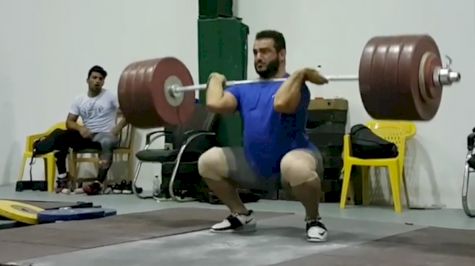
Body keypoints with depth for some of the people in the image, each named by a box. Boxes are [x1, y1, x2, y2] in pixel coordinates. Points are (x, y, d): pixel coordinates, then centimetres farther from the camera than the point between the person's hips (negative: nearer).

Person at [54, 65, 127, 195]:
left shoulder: (110, 96, 0)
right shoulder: (79, 100, 10)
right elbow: (69, 122, 6)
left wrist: (116, 130, -18)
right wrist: (80, 128, -16)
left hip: (105, 135, -4)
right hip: (86, 135, 4)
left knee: (106, 143, -41)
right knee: (62, 138, -22)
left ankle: (98, 183, -48)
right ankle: (62, 178, -16)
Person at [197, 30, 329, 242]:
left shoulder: (293, 86, -10)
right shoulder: (245, 90, 9)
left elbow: (280, 103, -35)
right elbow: (214, 104, -8)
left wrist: (300, 74, -24)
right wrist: (216, 80, 9)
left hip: (294, 157, -7)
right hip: (256, 165, 7)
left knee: (296, 167, -42)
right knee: (208, 162, -3)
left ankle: (313, 220, -14)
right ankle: (242, 216, 12)